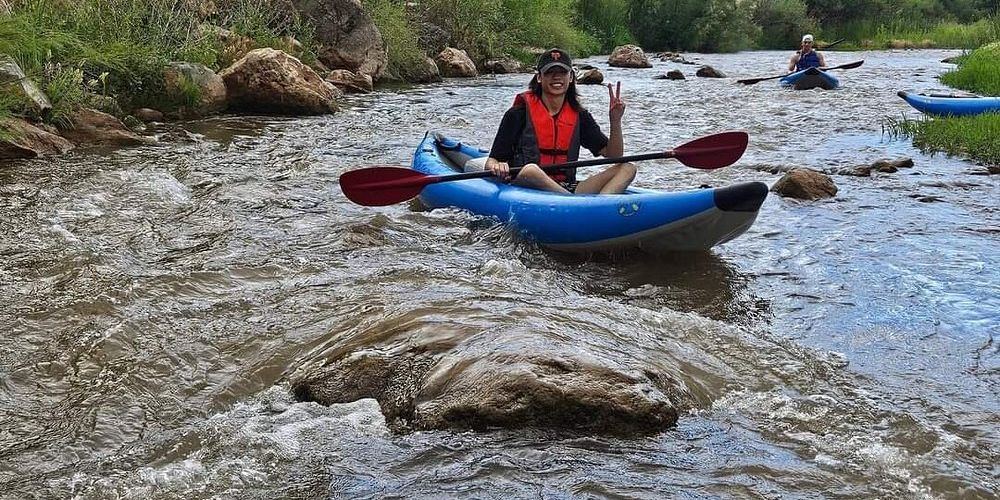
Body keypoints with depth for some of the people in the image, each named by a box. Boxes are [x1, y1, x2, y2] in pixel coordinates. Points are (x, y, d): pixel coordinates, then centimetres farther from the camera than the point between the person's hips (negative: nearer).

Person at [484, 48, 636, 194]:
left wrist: (616, 121, -6)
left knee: (627, 168, -11)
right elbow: (491, 162, -3)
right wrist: (497, 167, -27)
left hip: (566, 189, 5)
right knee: (530, 170, -40)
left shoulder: (579, 116, 13)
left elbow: (614, 155, 10)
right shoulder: (520, 113, 0)